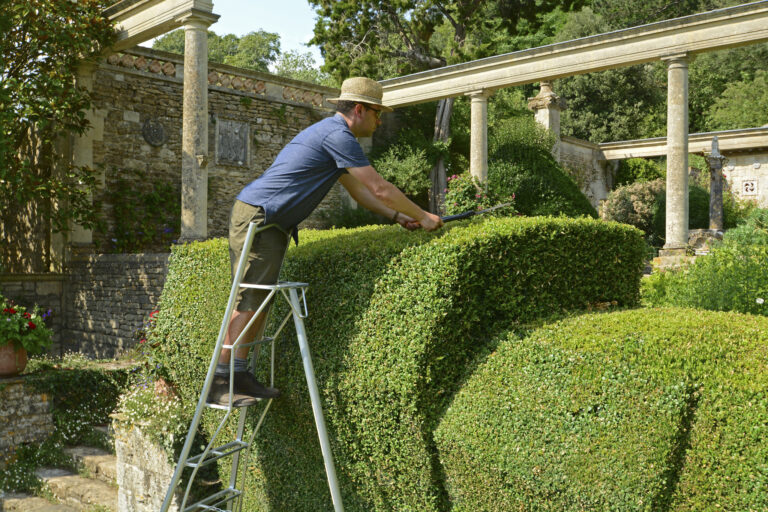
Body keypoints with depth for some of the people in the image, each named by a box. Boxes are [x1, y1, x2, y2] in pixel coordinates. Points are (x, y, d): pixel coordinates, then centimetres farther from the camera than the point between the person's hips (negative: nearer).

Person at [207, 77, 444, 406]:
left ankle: (239, 376, 10)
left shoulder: (334, 135, 20)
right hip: (257, 216, -10)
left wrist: (397, 216, 21)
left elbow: (358, 189, 27)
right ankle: (221, 382, -7)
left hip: (273, 224, 10)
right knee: (249, 301, -10)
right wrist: (423, 216, -3)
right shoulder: (337, 135, -14)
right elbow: (380, 188, -14)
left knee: (260, 302, 7)